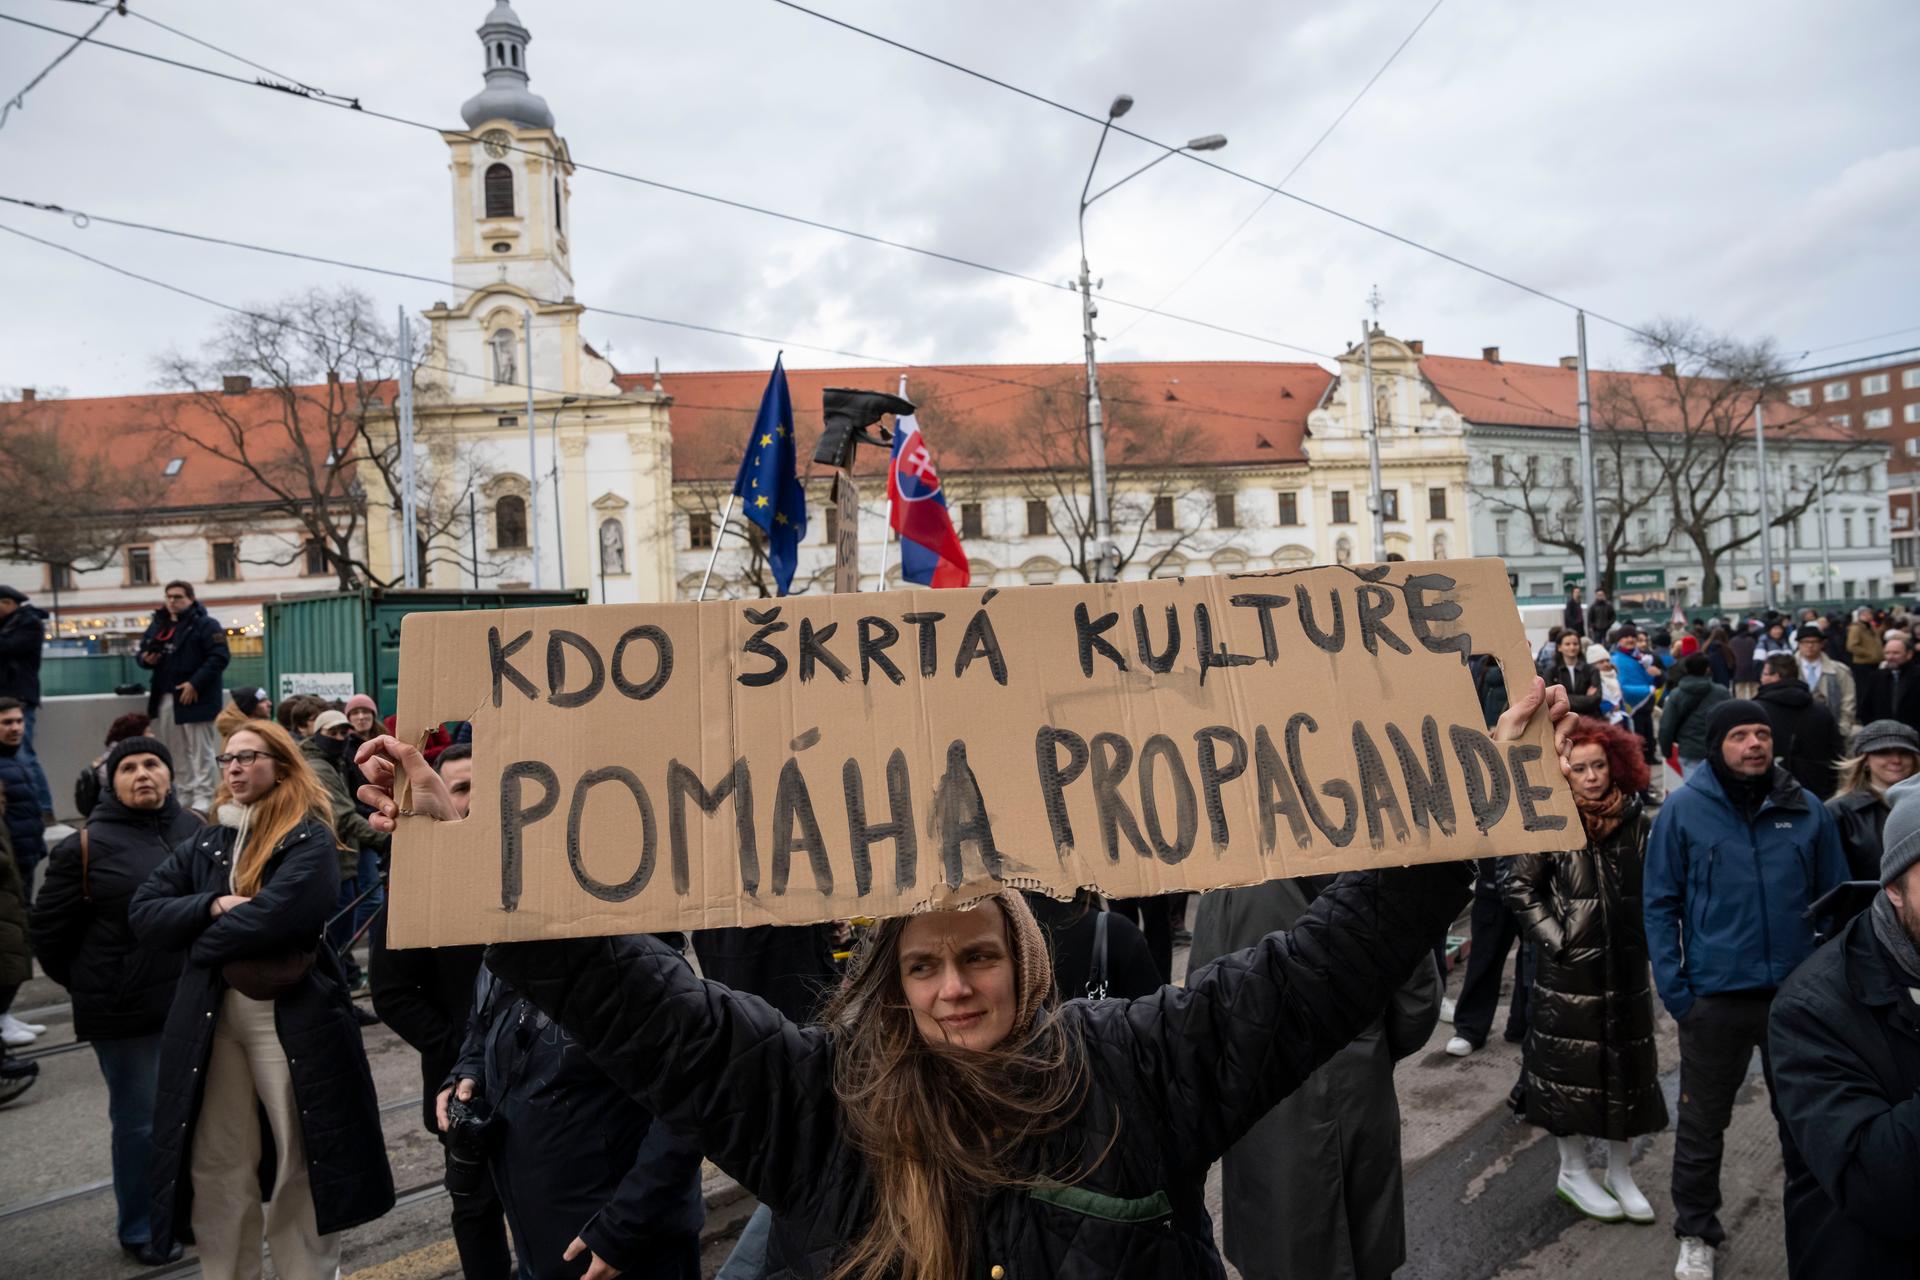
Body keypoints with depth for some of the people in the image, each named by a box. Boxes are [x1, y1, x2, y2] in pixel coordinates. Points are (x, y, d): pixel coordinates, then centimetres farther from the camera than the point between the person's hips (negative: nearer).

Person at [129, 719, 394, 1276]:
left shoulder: (309, 839, -7)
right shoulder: (205, 844, 12)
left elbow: (278, 914, -21)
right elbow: (143, 912, 4)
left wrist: (208, 941, -7)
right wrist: (212, 906, -13)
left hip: (293, 1018, -5)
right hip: (210, 1018, 5)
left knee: (301, 1164, 5)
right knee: (216, 1168, 13)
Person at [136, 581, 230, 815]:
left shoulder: (205, 624, -6)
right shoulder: (157, 624, 15)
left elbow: (219, 657, -15)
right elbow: (142, 651, 24)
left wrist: (195, 683, -21)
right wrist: (146, 659, -2)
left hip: (194, 698, -7)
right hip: (165, 698, 7)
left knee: (200, 752, -5)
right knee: (175, 753, 12)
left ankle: (202, 800, -3)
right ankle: (183, 797, 20)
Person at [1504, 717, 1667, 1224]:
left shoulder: (1637, 823, -1)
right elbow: (1519, 888, -5)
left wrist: (1644, 936, 3)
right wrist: (1556, 939, -9)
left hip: (1625, 966, 4)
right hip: (1569, 970, -4)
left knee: (1627, 1065, 12)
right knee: (1571, 1067, 7)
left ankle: (1621, 1171, 30)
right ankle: (1573, 1171, 24)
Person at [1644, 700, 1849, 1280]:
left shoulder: (1808, 811, 0)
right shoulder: (1683, 810, -7)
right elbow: (1661, 903, -4)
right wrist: (1673, 986, -8)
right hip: (1715, 997, -2)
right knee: (1702, 1125, 11)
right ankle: (1696, 1233, 28)